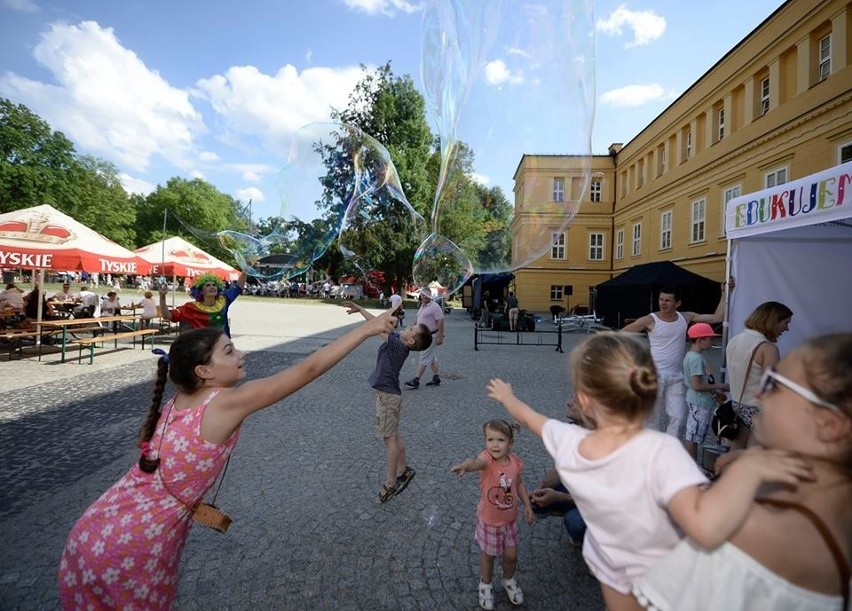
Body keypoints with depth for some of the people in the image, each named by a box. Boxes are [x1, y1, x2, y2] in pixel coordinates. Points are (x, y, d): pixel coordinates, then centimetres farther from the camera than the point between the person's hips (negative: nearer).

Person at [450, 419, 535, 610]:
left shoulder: (516, 462, -16)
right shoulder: (487, 458, -31)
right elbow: (477, 462, -56)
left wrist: (528, 505, 1)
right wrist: (465, 465, -77)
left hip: (510, 519, 3)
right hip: (489, 520, -3)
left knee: (511, 555, 18)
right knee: (488, 555, 18)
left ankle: (508, 579, 51)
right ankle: (486, 584, 48)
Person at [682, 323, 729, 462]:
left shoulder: (691, 355, 10)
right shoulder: (696, 358, -20)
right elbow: (697, 385, -24)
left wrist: (714, 390, 12)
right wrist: (718, 386, -13)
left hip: (697, 402, 10)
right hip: (700, 403, -10)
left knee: (690, 436, 17)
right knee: (693, 438, 0)